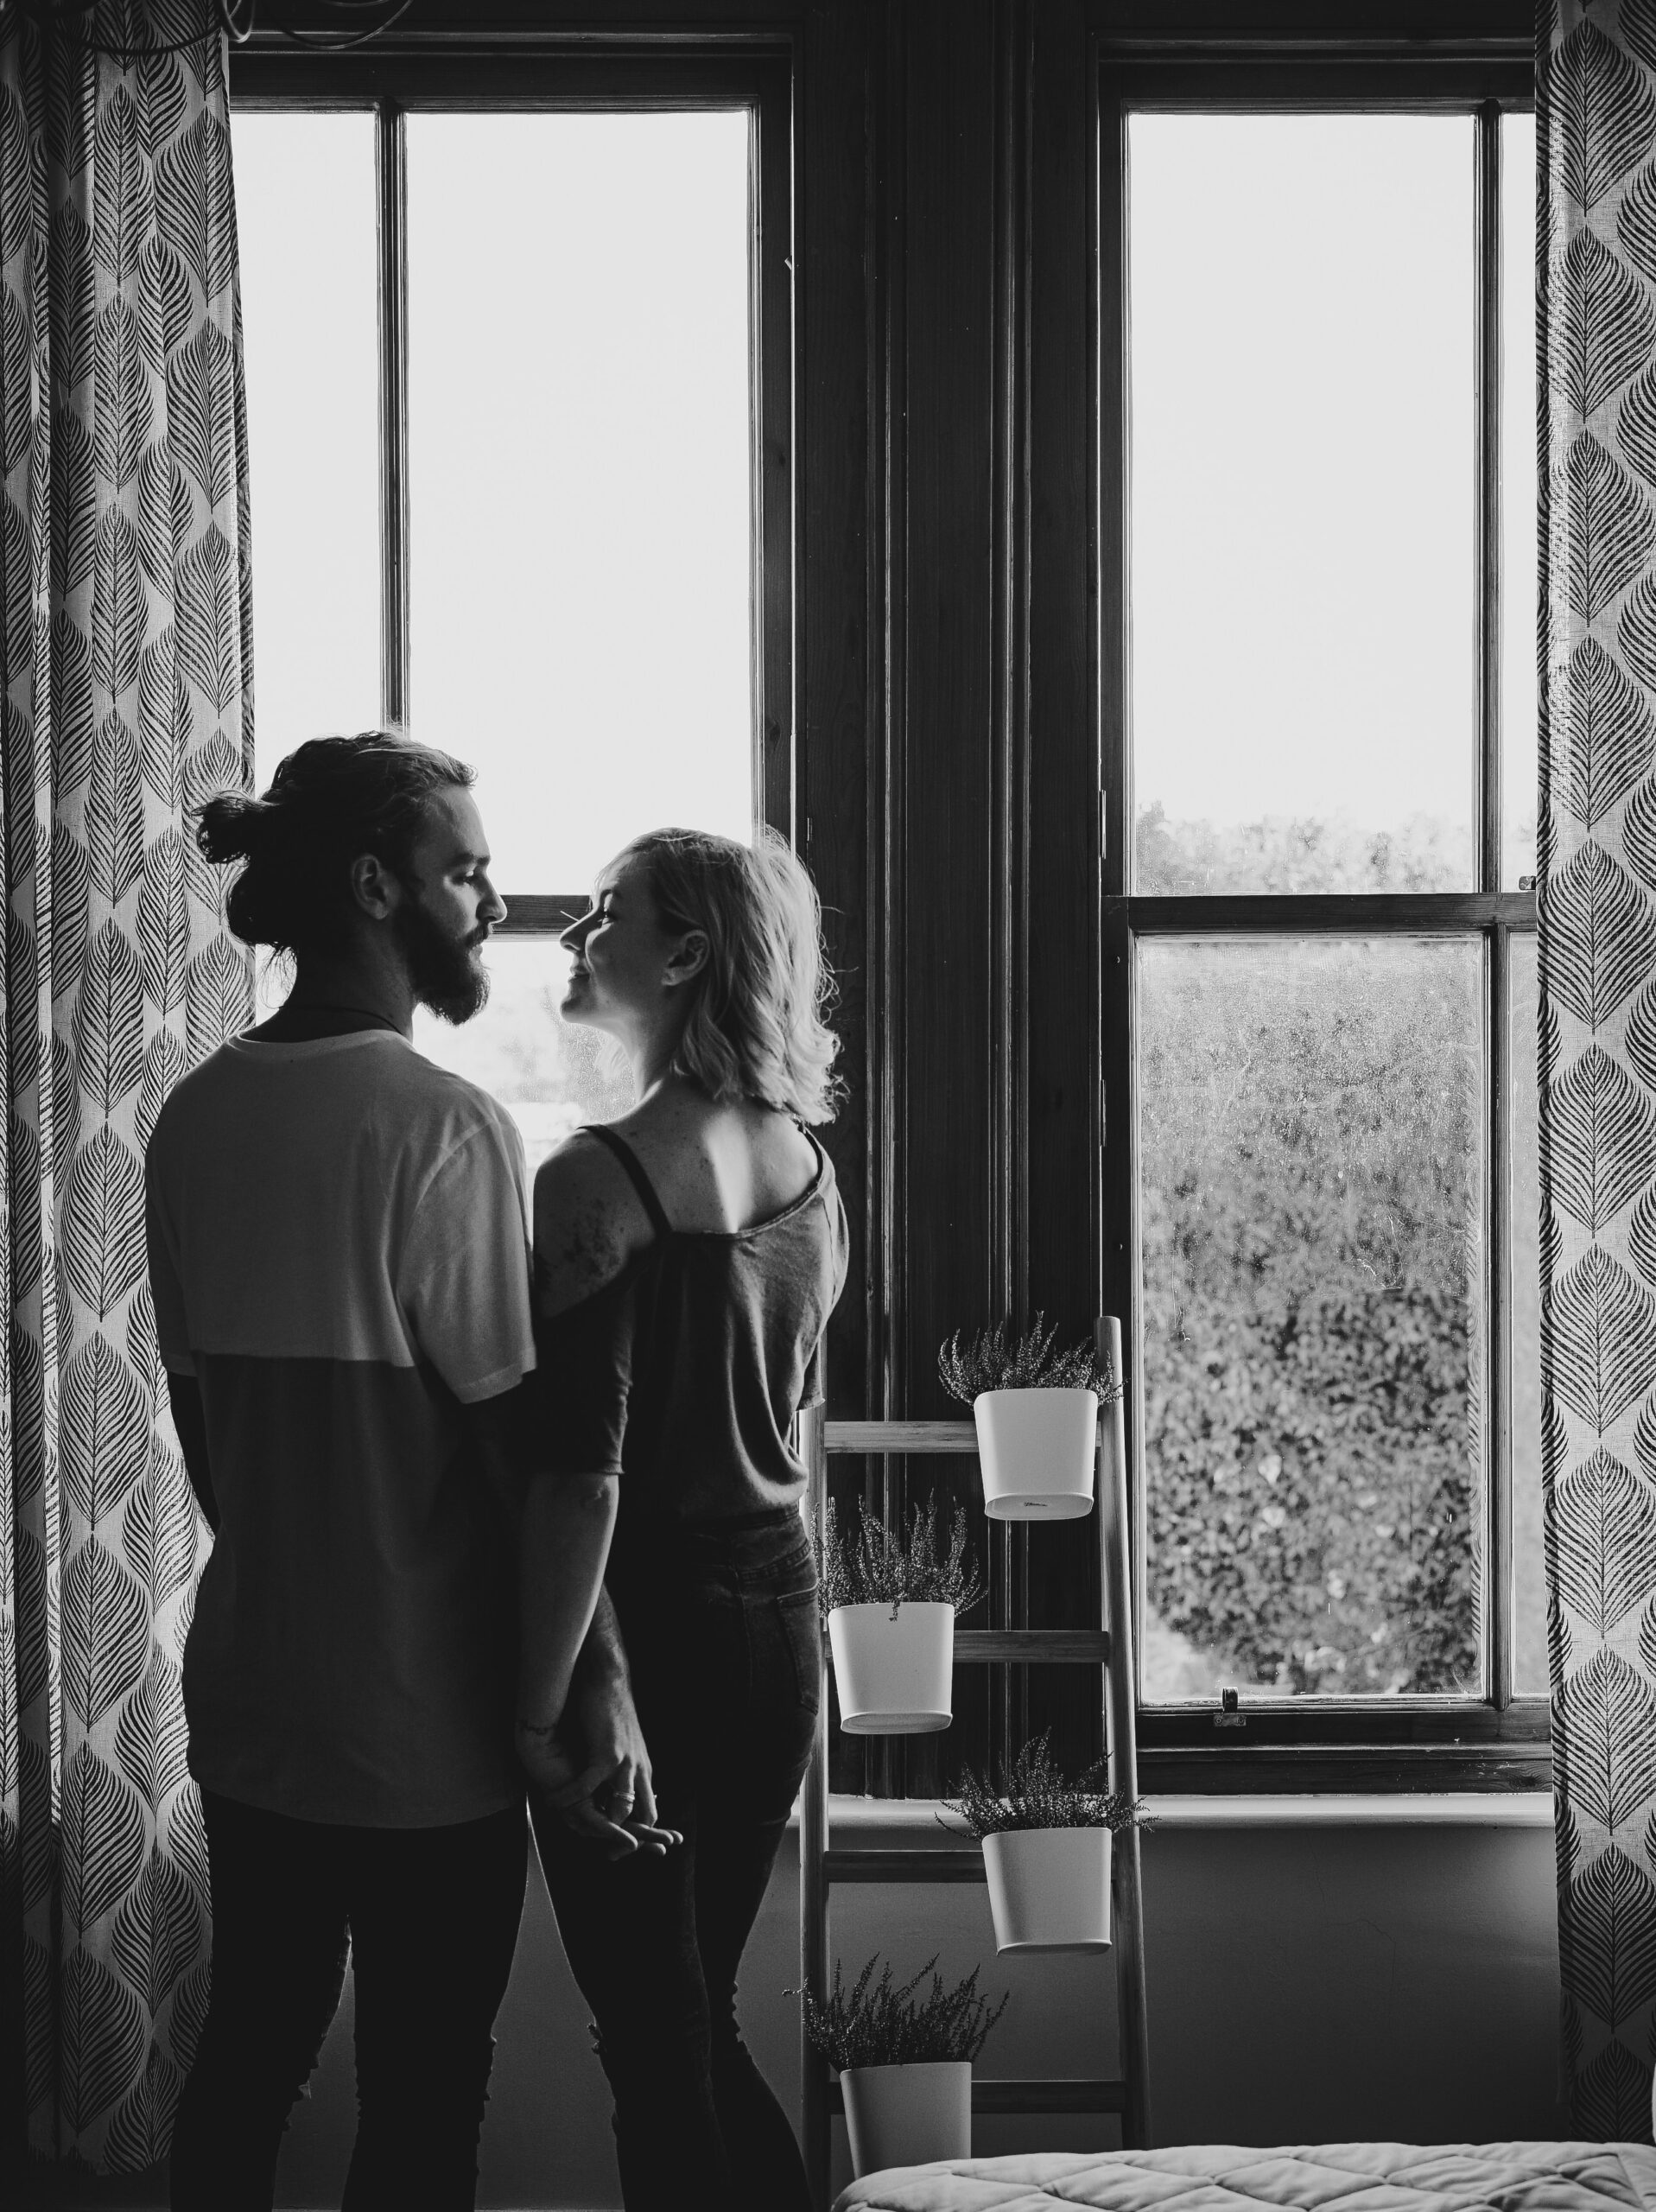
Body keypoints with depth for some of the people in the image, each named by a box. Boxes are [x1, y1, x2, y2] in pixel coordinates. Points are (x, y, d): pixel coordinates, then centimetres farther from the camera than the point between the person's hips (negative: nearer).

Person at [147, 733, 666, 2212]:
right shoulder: (443, 1128, -17)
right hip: (424, 1720, -7)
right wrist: (598, 1683, -12)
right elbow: (519, 1438, -17)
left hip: (248, 1691, 7)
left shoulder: (198, 1116, 4)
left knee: (245, 2063, 17)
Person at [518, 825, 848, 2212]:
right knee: (699, 2019, 20)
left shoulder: (597, 1184, -19)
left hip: (653, 1630, -7)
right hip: (779, 1614, 7)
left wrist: (539, 1709, -17)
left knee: (655, 2044, 5)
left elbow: (582, 1478, -22)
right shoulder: (803, 1160, 5)